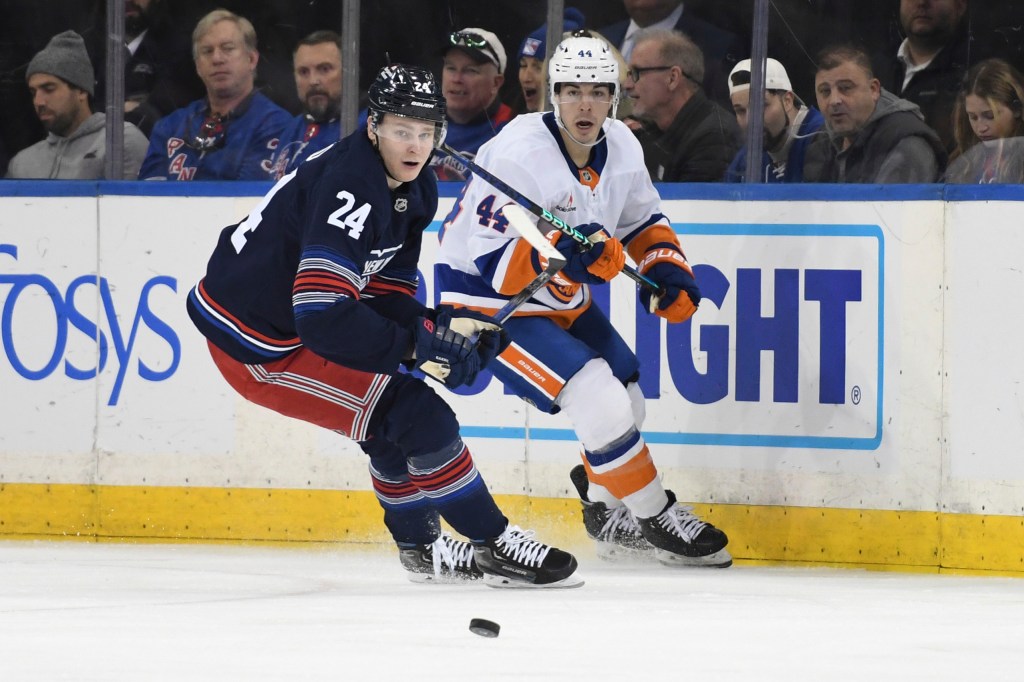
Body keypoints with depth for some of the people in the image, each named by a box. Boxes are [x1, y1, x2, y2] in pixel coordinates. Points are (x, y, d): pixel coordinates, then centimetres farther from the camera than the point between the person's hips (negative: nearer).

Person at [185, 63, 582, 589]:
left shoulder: (415, 191, 3)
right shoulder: (350, 191, -28)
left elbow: (386, 296, 7)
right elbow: (323, 315, -34)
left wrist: (439, 324, -11)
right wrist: (416, 346, -29)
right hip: (258, 347, -10)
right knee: (419, 417, -11)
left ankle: (421, 545, 40)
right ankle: (496, 548, 0)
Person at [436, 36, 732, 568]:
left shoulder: (620, 148, -4)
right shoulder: (520, 154, -29)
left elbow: (643, 221, 14)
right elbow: (490, 260, -30)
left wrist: (667, 268, -3)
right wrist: (563, 255, -43)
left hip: (559, 299, 9)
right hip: (486, 302, -9)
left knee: (626, 400, 13)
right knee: (599, 400, -19)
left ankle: (609, 517, 36)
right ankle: (654, 519, -4)